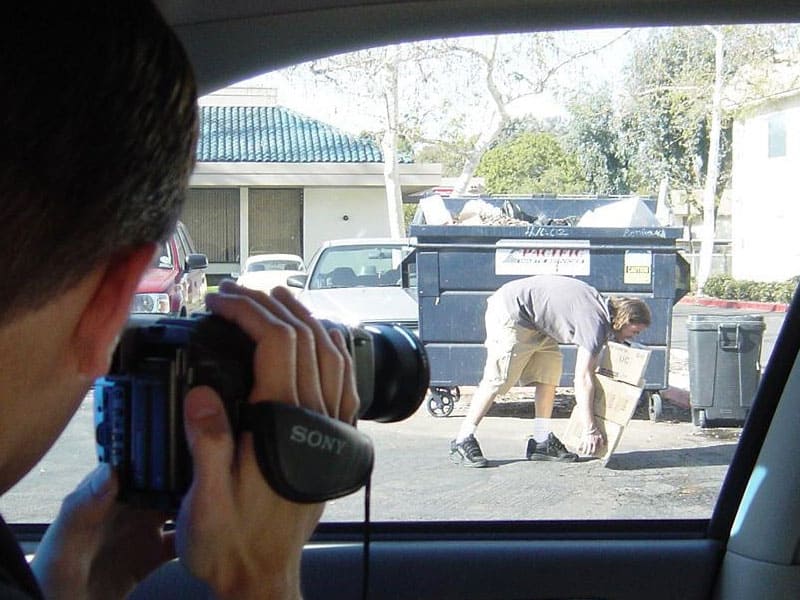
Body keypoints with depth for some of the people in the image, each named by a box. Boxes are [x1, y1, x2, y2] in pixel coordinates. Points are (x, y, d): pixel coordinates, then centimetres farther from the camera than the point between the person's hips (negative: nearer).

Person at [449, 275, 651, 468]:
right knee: (498, 380, -12)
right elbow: (582, 378, -27)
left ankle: (541, 442, 6)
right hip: (510, 313, -10)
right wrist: (590, 430, -26)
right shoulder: (596, 323, -23)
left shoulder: (602, 307, 6)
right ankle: (462, 442, -8)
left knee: (549, 372, 4)